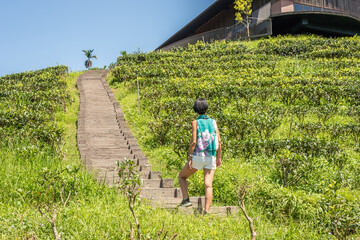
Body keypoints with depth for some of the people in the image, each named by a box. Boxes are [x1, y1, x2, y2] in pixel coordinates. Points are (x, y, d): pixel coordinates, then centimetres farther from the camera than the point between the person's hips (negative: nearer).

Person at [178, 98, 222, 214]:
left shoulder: (196, 122, -4)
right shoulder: (213, 122, 7)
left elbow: (193, 141, -12)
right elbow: (219, 141, 5)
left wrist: (189, 158, -8)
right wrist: (219, 158, 12)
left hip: (198, 156, -3)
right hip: (211, 157, 3)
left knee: (182, 176, 18)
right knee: (208, 185, -2)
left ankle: (186, 199, 4)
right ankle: (206, 211, -11)